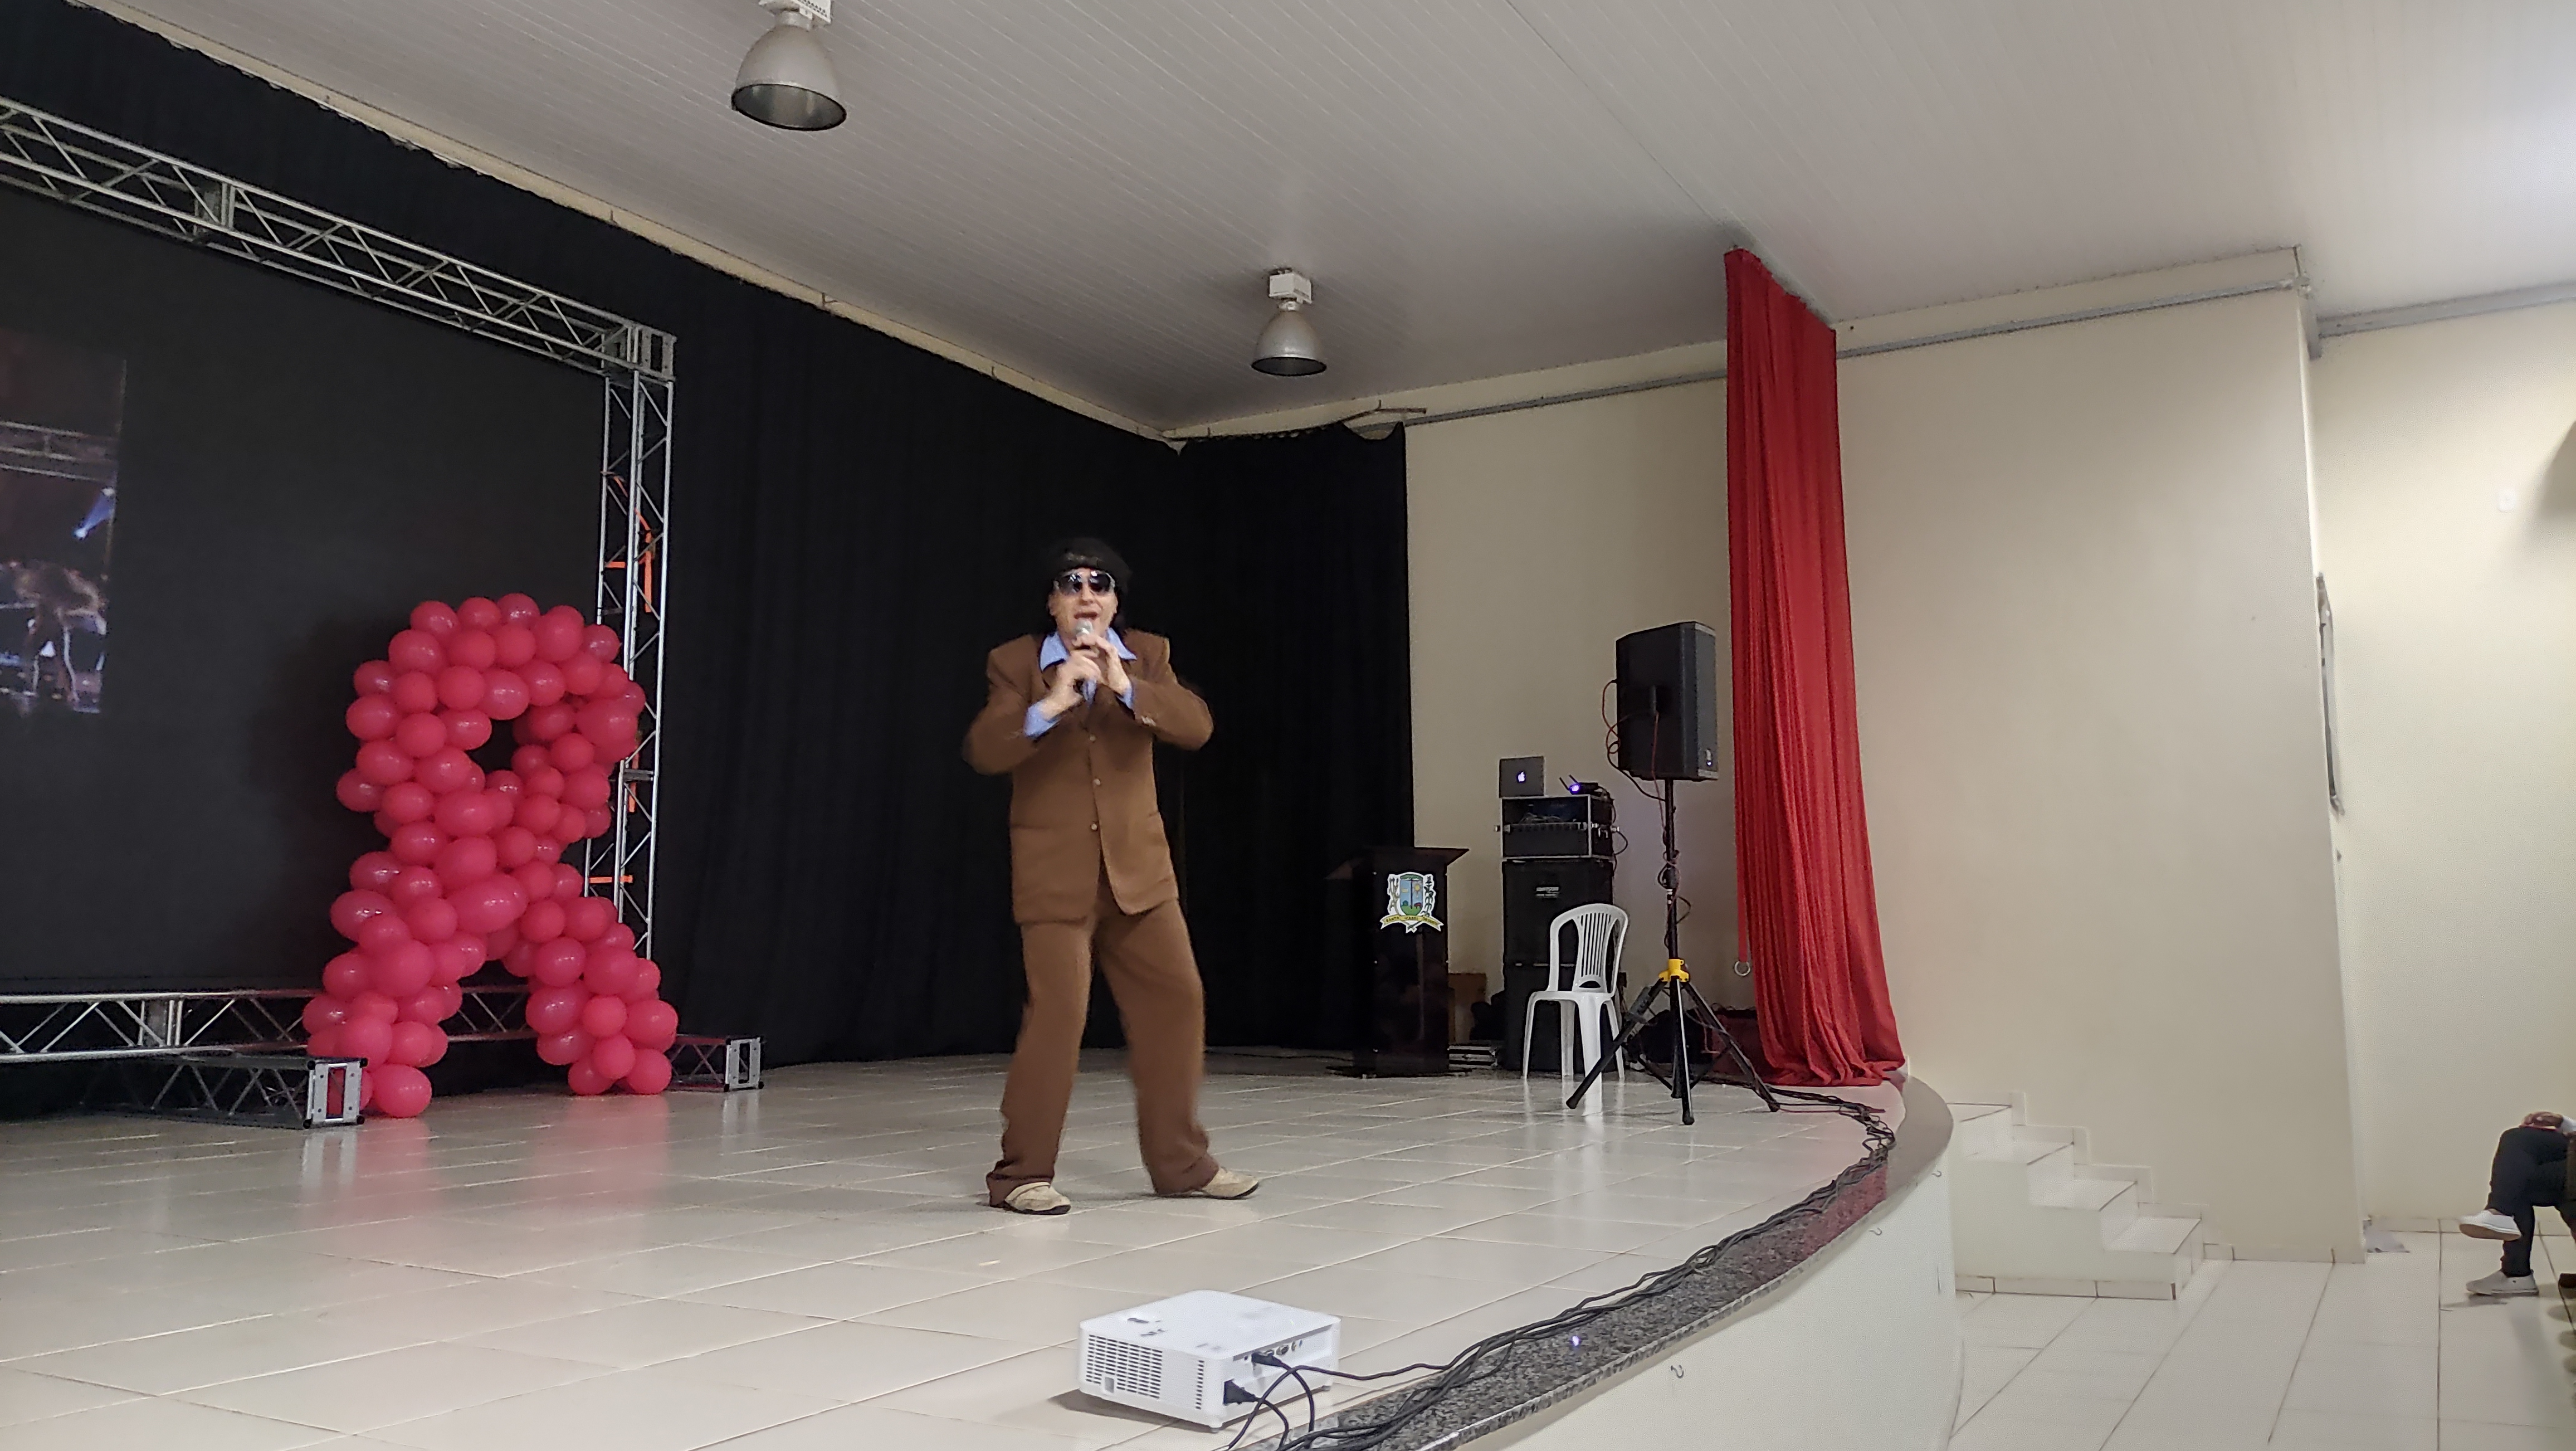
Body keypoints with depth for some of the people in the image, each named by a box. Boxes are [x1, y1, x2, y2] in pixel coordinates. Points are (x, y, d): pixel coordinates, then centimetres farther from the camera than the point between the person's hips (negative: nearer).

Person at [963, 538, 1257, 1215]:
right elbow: (983, 751, -14)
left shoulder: (1146, 655, 5)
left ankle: (1181, 1162, 20)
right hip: (1056, 874, -4)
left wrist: (1125, 685, -24)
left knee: (1176, 1003, 6)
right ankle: (1020, 1173, 5)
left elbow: (1196, 726, -10)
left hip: (1138, 867, 4)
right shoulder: (1015, 663, -1)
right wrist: (1050, 705, -29)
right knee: (1057, 1015, -10)